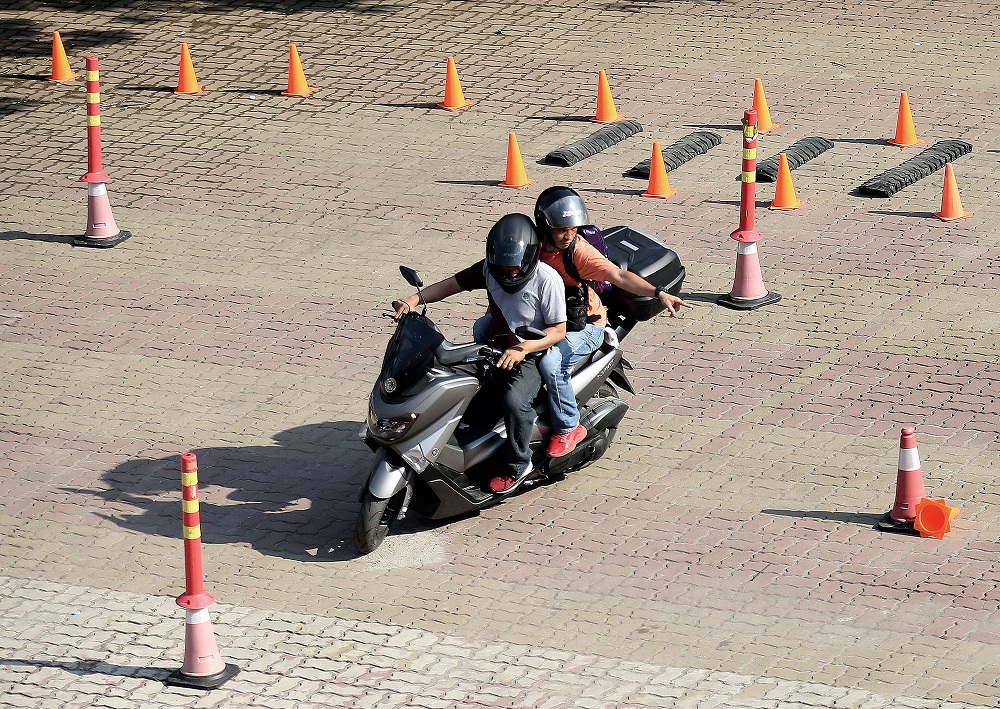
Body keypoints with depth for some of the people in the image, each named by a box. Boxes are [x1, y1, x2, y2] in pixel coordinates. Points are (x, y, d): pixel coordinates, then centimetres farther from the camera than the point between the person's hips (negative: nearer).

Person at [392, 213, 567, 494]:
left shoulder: (547, 280, -18)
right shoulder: (489, 269, -3)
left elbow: (558, 330, -15)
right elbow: (452, 284, 1)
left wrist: (522, 349, -29)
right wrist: (416, 299, -17)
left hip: (532, 355, -6)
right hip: (495, 348, 6)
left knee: (514, 399, -32)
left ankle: (517, 465, -12)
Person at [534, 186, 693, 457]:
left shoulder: (579, 251, -21)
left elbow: (618, 276, -32)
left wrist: (658, 293, -44)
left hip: (584, 325, -6)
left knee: (550, 362, -32)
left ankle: (569, 428, -13)